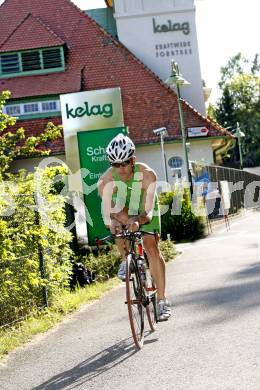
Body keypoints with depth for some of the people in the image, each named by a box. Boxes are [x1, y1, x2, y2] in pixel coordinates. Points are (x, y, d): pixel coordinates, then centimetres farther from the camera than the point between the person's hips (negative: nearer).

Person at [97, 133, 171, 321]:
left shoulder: (147, 175, -35)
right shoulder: (106, 180, -31)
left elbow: (147, 212, -36)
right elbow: (107, 214, -30)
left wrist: (138, 220, -57)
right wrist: (111, 222, -52)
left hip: (145, 210, -1)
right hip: (123, 210, 1)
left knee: (152, 248, -18)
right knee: (120, 216, -34)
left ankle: (162, 300, -8)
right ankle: (126, 260, -7)